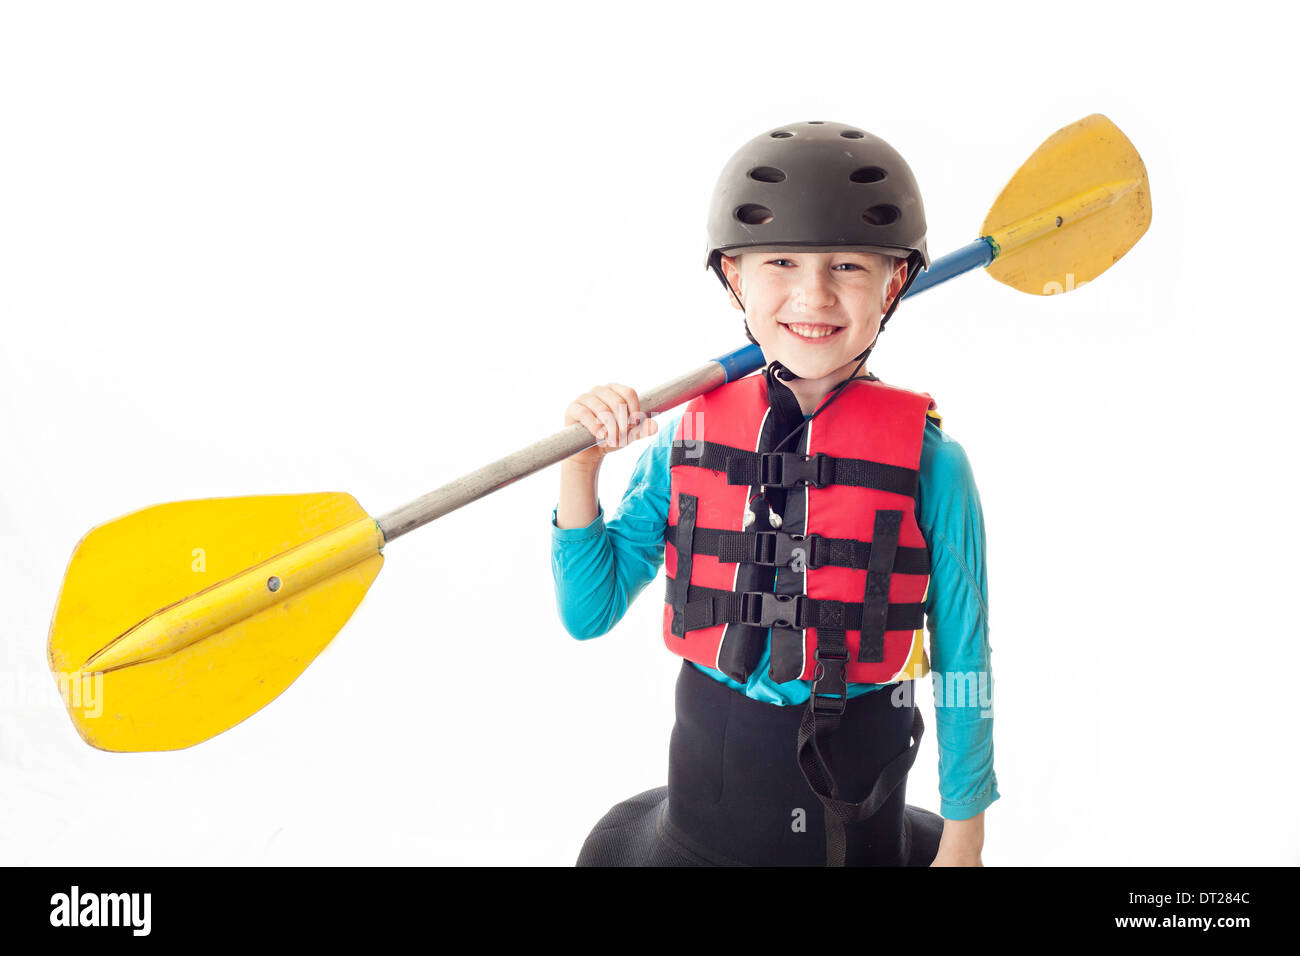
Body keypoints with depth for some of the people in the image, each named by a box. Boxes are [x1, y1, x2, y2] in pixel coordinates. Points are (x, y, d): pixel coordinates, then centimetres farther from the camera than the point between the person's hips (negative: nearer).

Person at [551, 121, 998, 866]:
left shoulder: (929, 460, -13)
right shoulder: (688, 437, -7)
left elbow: (964, 662, -5)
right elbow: (589, 614, -3)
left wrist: (963, 841, -1)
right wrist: (581, 466, -15)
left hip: (857, 796, -2)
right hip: (708, 770, 2)